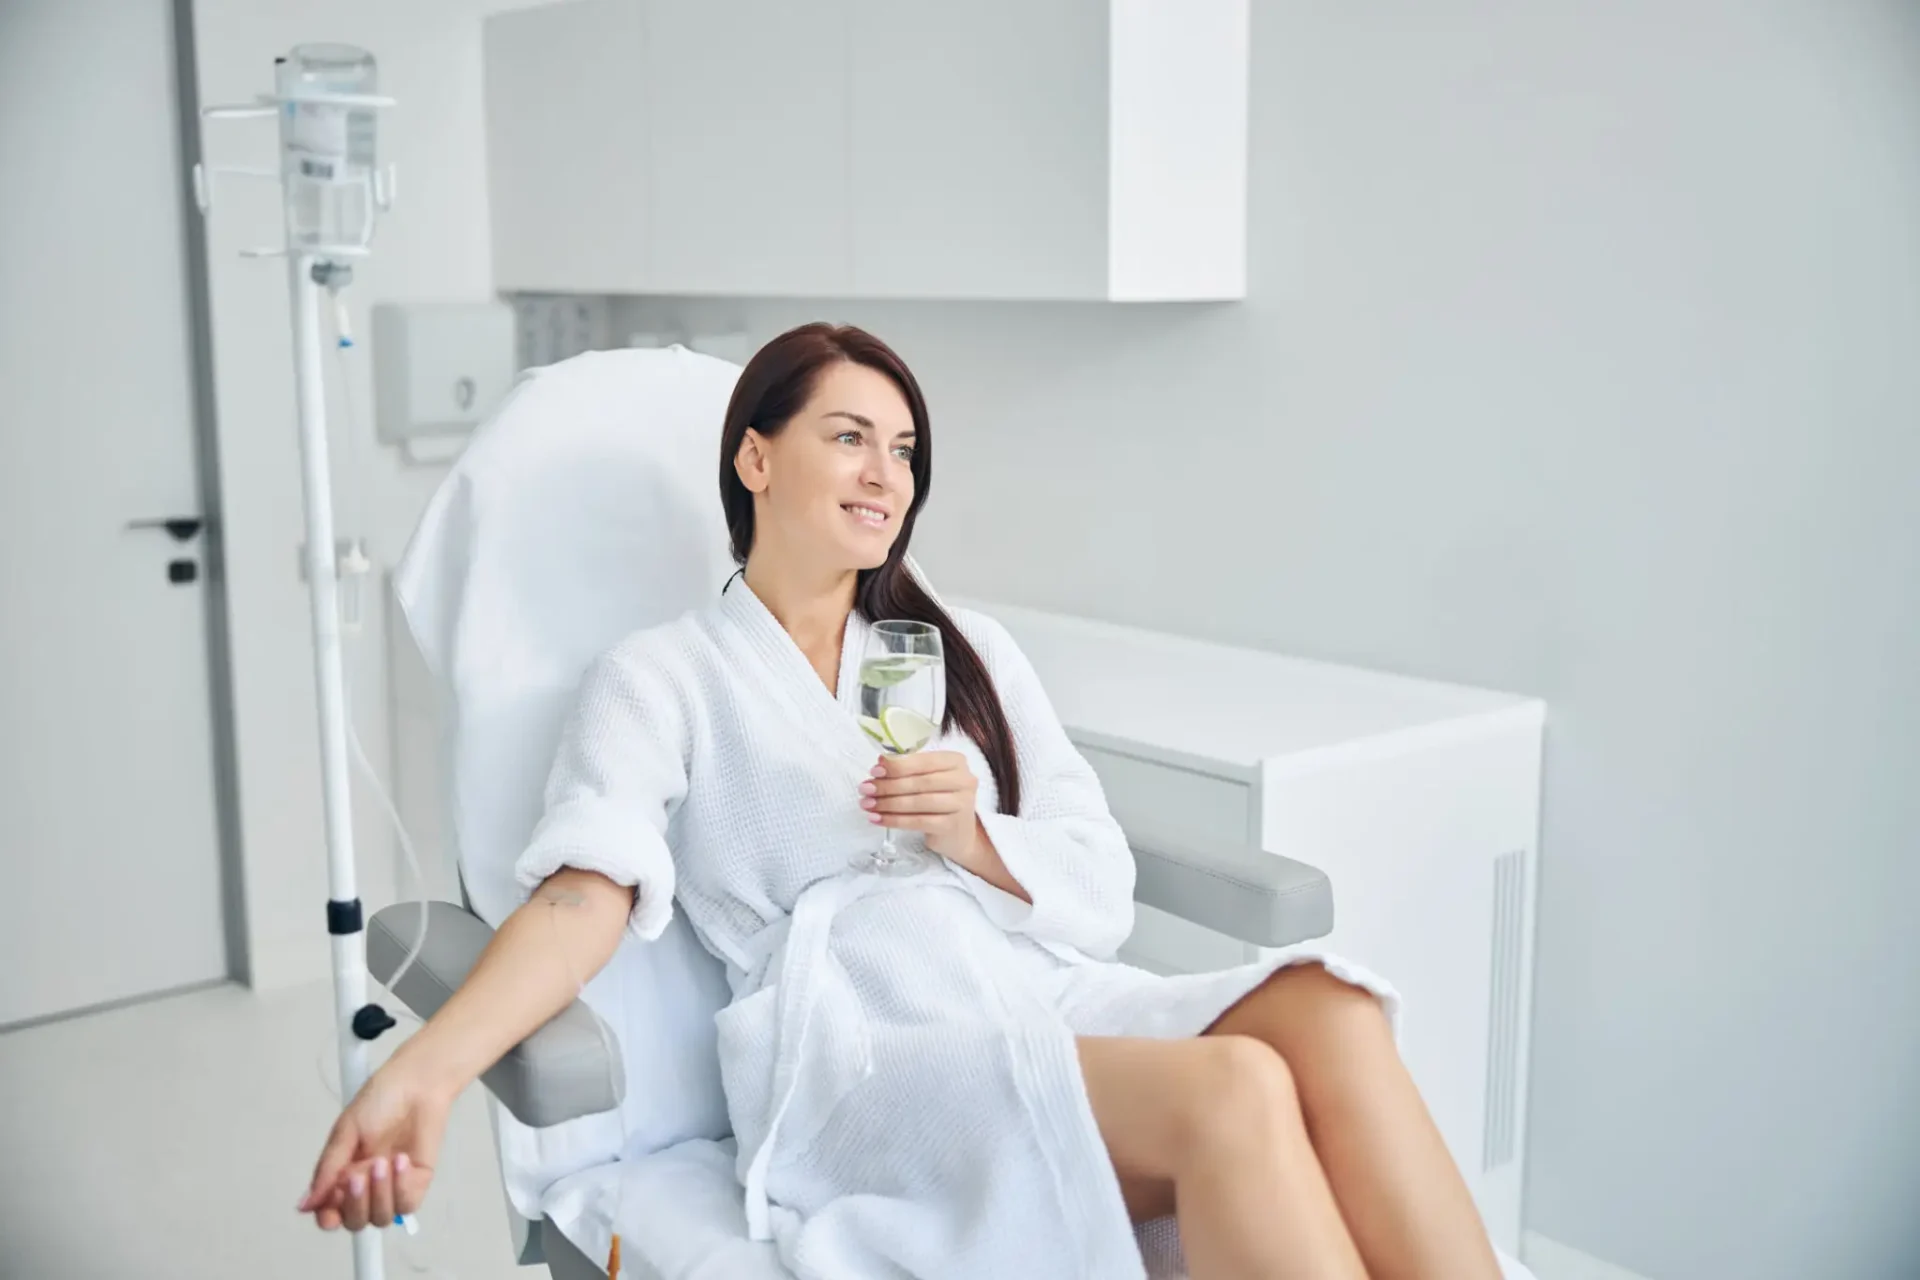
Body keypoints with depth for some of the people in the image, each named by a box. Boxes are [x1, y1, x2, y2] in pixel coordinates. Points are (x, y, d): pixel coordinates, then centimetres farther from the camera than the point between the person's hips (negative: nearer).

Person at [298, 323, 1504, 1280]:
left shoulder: (970, 648, 24)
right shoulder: (661, 677, 12)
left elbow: (1104, 893, 16)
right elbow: (588, 891, -7)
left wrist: (973, 840, -5)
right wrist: (423, 1073, -25)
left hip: (1054, 995, 5)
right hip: (862, 1047, -4)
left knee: (1326, 1017, -29)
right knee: (1235, 1094, -32)